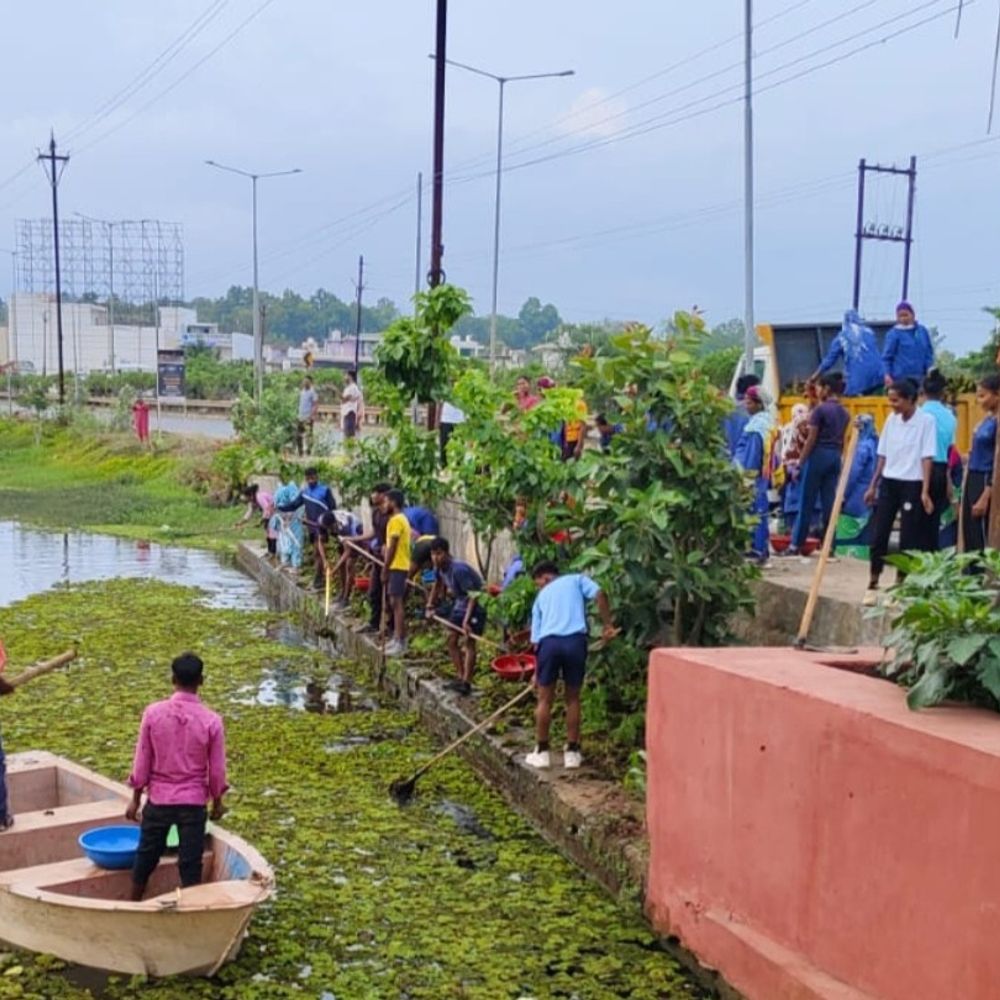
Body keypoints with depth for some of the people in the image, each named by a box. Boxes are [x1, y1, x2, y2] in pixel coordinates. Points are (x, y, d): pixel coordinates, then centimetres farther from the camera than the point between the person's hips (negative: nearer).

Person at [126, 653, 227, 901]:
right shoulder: (211, 721, -13)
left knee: (146, 856, 18)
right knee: (190, 862, 8)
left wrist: (136, 798, 7)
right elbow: (216, 769, -5)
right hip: (193, 802, -1)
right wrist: (217, 801, 11)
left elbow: (142, 761, -5)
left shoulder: (153, 712, -11)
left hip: (158, 799, 2)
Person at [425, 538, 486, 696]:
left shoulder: (459, 570, -31)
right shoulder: (439, 568, -6)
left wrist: (466, 620, -33)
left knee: (469, 641, -12)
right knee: (452, 640, 8)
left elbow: (473, 596, -30)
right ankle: (460, 677, 16)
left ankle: (466, 683, -13)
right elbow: (438, 584, 17)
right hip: (459, 604, 9)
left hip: (475, 605, -9)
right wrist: (431, 606, 14)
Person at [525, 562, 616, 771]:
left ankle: (541, 752, 18)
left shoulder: (542, 596, 26)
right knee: (572, 698, 13)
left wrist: (537, 672, 29)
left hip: (549, 642, 1)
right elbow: (600, 594, 1)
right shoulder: (577, 579, 22)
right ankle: (572, 752, 17)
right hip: (575, 641, -1)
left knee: (545, 699, 13)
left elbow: (536, 637, 23)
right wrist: (608, 624, 5)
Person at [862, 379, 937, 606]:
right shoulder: (891, 420, 7)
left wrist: (925, 491, -16)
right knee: (878, 535, 3)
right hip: (888, 483, 5)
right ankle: (873, 585, 12)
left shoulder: (926, 421, -9)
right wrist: (873, 486, 13)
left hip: (911, 485, -5)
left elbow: (927, 458, -11)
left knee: (909, 539, 3)